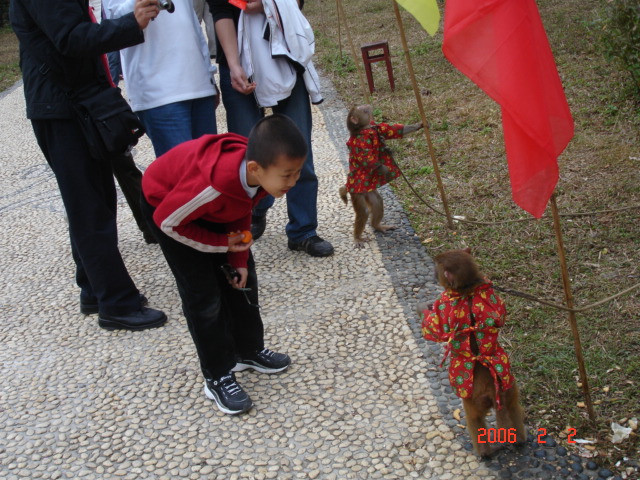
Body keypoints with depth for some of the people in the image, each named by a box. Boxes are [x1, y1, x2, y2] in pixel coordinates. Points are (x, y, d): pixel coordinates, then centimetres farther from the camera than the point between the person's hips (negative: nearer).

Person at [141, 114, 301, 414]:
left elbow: (241, 211, -2)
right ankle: (218, 377, 6)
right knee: (202, 294, -8)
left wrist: (239, 259, -5)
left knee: (241, 276, 10)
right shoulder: (213, 184, -45)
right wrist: (222, 243, -20)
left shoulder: (262, 171, -23)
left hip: (216, 208, 7)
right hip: (165, 204, -7)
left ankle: (249, 350, 29)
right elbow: (167, 221, -29)